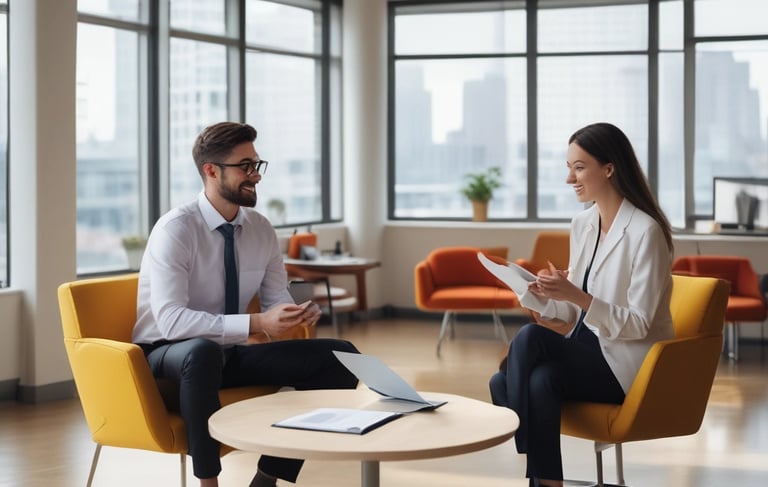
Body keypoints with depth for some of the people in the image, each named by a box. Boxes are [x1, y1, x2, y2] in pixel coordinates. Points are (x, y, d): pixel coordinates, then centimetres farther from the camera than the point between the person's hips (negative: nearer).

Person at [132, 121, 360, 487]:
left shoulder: (261, 229, -1)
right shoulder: (175, 230, -20)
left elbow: (276, 299, 5)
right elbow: (171, 320, -30)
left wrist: (296, 313, -20)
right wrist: (256, 324, -36)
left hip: (232, 353, 7)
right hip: (169, 356, -6)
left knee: (341, 358, -6)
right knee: (203, 350, -42)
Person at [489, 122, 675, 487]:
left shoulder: (645, 231, -15)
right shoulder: (581, 224, 8)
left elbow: (638, 324, -17)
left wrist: (576, 295, -29)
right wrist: (544, 293, -8)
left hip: (628, 366, -6)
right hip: (586, 354, 7)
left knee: (529, 339, -27)